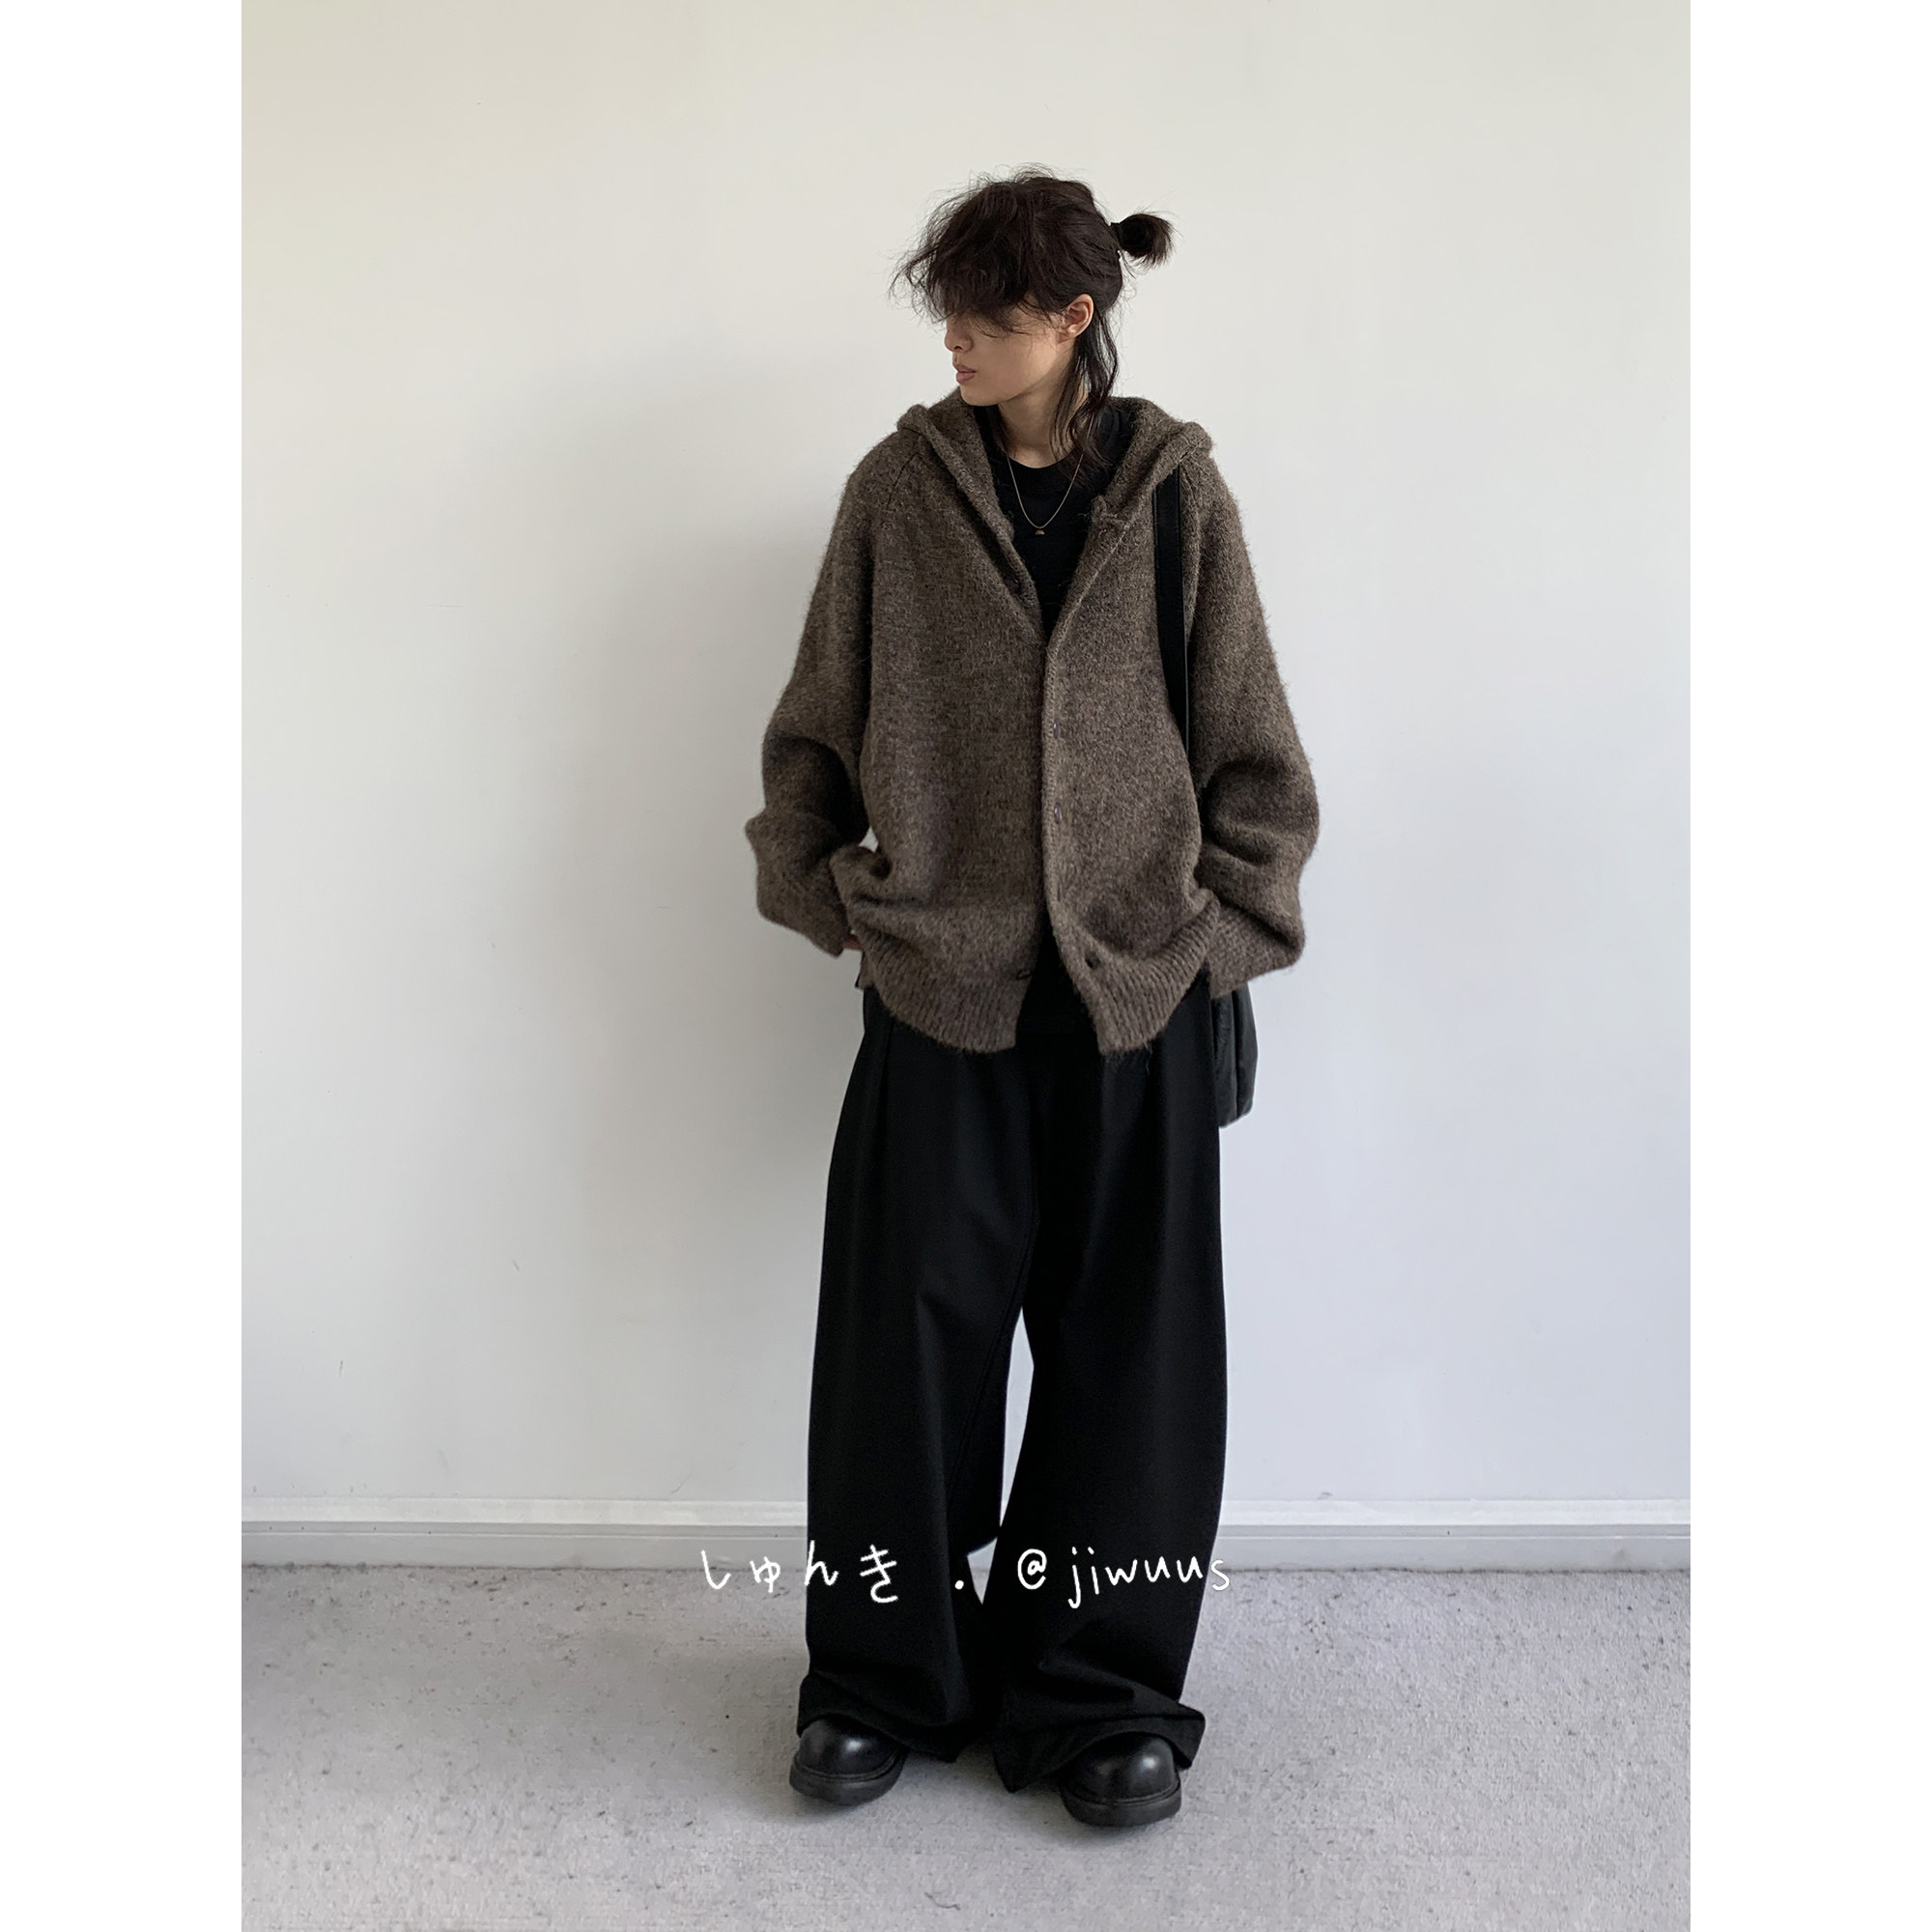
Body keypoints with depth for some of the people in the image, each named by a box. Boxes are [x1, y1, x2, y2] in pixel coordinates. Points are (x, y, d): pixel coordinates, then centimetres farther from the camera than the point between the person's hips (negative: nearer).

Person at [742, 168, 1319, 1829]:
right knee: (906, 1336, 5)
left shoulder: (1175, 492, 3)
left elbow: (1251, 745, 6)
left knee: (1129, 1348, 6)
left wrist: (1226, 926, 1)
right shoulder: (898, 489, 4)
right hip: (940, 986, 0)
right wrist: (833, 898, 6)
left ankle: (1100, 1694, 23)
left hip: (1134, 994, 0)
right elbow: (816, 726, 11)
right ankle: (882, 1679, 24)